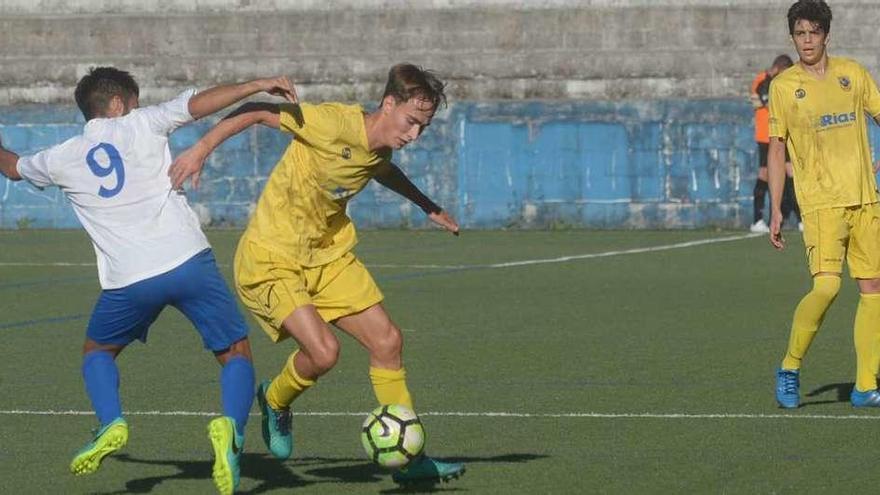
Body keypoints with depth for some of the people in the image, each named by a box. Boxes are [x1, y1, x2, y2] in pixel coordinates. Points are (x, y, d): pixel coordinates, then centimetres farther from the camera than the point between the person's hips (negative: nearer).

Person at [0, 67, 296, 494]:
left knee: (97, 351, 29)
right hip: (189, 261, -2)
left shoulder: (62, 159, 17)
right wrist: (259, 86, -1)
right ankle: (230, 425, -22)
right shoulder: (139, 125, 9)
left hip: (127, 280, 2)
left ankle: (111, 423, 2)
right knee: (236, 355, 8)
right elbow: (199, 103, -4)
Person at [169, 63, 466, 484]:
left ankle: (409, 457, 12)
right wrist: (201, 149, -26)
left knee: (388, 341, 2)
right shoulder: (336, 123, -25)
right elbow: (257, 112, -20)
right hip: (270, 262, -8)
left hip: (327, 256, 8)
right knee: (323, 351, -22)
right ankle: (276, 401, 13)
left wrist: (428, 206, 35)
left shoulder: (379, 152, 1)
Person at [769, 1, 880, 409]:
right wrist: (775, 210, 1)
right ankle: (790, 368, -2)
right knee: (826, 286, -19)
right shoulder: (784, 86, 2)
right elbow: (777, 149, 5)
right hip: (820, 202, -4)